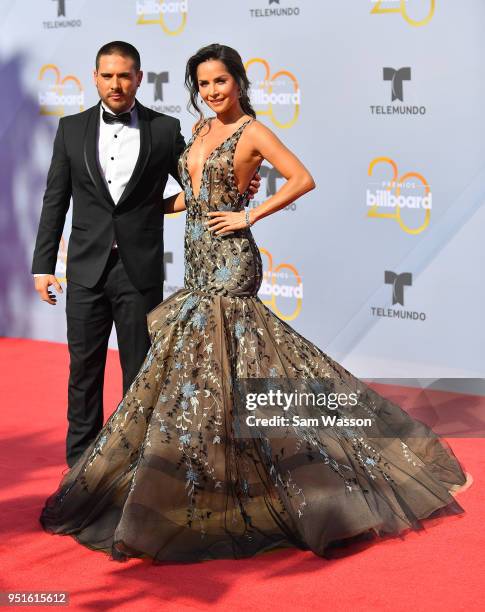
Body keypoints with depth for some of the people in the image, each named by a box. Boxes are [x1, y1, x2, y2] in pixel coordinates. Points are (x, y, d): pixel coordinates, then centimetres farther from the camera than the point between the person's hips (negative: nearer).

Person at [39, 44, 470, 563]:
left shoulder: (253, 132, -8)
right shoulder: (201, 129, 14)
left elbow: (303, 179, -14)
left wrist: (249, 216, -14)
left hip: (229, 261, -8)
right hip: (199, 259, 8)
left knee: (209, 372, -7)